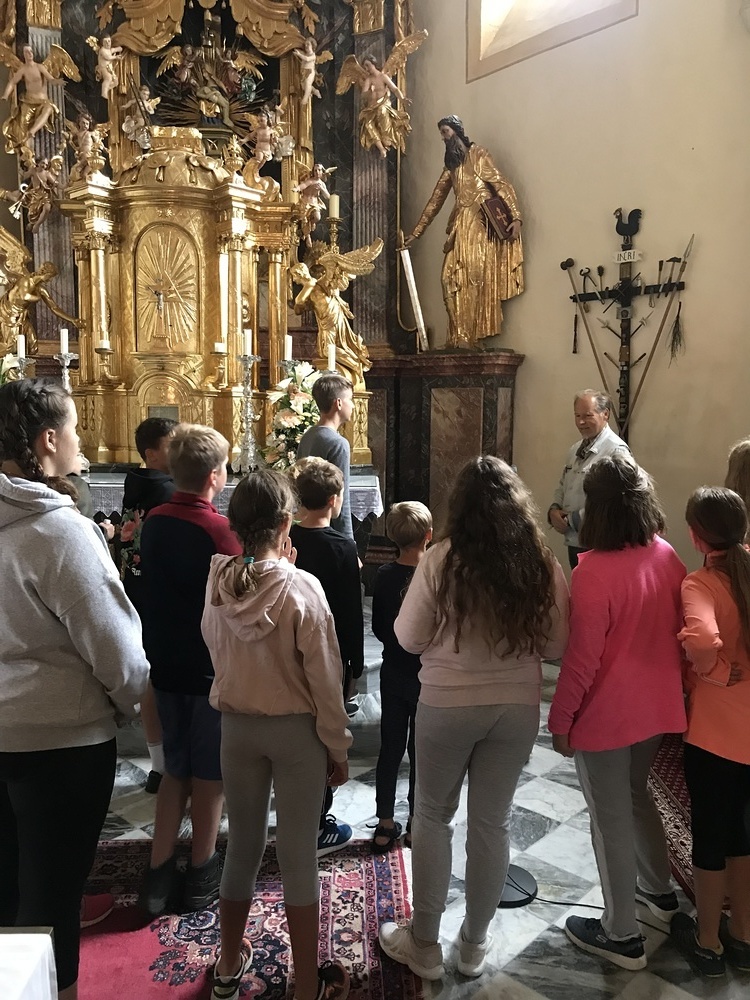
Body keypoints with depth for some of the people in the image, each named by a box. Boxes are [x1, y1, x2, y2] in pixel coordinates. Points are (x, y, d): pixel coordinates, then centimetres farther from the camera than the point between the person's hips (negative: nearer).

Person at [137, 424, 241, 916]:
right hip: (212, 667, -6)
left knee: (176, 767, 19)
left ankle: (159, 874, 24)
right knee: (209, 772, 11)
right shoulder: (219, 529, -20)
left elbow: (155, 588, 8)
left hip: (166, 661, 6)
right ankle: (202, 874, 25)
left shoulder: (154, 522, -1)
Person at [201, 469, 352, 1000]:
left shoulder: (218, 583, -9)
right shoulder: (302, 587, -21)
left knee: (244, 843, 20)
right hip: (296, 729, -4)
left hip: (237, 726, 4)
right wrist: (337, 744, -2)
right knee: (298, 856, 9)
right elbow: (324, 677, -15)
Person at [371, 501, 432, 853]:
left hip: (393, 674, 3)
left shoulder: (384, 575, -7)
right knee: (421, 751, 11)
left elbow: (378, 628, 1)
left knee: (390, 748, 12)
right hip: (427, 675, -3)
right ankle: (415, 824, 22)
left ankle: (385, 826, 19)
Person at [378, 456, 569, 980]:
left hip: (447, 706, -2)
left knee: (433, 817, 17)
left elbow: (408, 638, -7)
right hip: (517, 706, 3)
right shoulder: (543, 564, -9)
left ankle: (424, 944, 29)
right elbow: (556, 644, 1)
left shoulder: (442, 559, -16)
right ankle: (475, 944, 33)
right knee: (493, 823, 17)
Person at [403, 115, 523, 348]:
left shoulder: (477, 154, 3)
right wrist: (415, 233, 20)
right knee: (453, 279, -3)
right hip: (460, 226, 7)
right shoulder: (451, 164, 23)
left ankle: (466, 338, -14)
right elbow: (435, 200, 23)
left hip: (479, 225, -7)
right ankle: (459, 338, -3)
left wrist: (516, 217, -17)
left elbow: (502, 184, -5)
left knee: (473, 278, -12)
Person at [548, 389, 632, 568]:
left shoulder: (616, 450, -16)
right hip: (574, 542, 8)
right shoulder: (576, 449, 13)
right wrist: (554, 510, 0)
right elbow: (562, 486, 21)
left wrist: (571, 519, -16)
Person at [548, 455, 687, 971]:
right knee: (637, 793, 28)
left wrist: (560, 719, -9)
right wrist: (674, 689, 19)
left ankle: (622, 934, 26)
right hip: (657, 706, 7)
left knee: (611, 818, 10)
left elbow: (582, 659, -21)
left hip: (606, 714, -7)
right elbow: (679, 632, 6)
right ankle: (658, 888, 48)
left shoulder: (595, 571, -25)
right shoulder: (667, 557, -5)